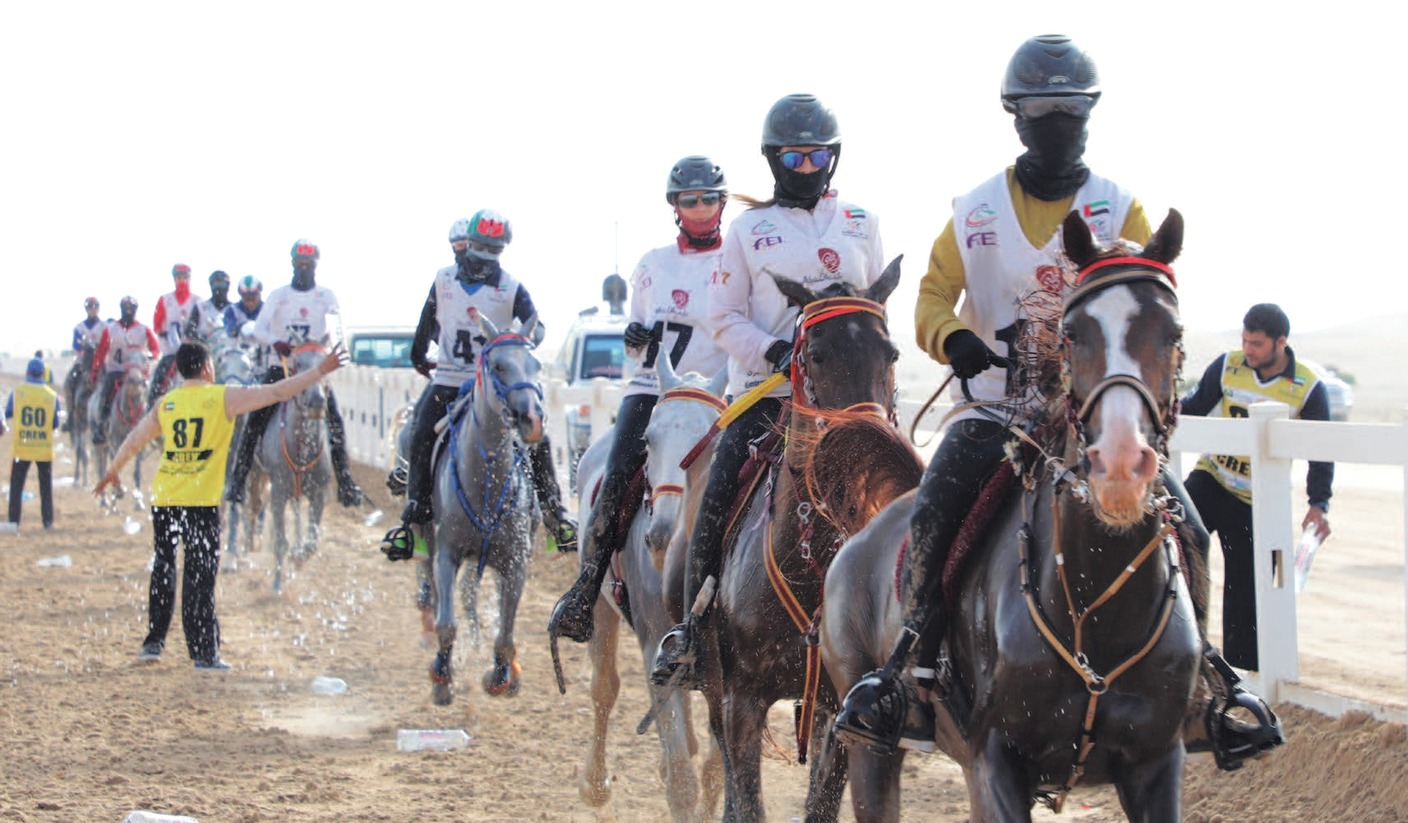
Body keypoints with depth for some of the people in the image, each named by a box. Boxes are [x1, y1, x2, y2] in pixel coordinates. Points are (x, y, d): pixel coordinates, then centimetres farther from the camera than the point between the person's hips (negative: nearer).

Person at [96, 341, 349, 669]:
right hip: (202, 503, -4)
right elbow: (277, 393, -5)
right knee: (200, 578, 0)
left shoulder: (165, 404, 9)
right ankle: (204, 654, 1)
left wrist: (112, 471, 37)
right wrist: (320, 371, -1)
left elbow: (133, 441, 21)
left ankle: (154, 641, 18)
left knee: (163, 569, 17)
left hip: (163, 500, 4)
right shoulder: (224, 398, -2)